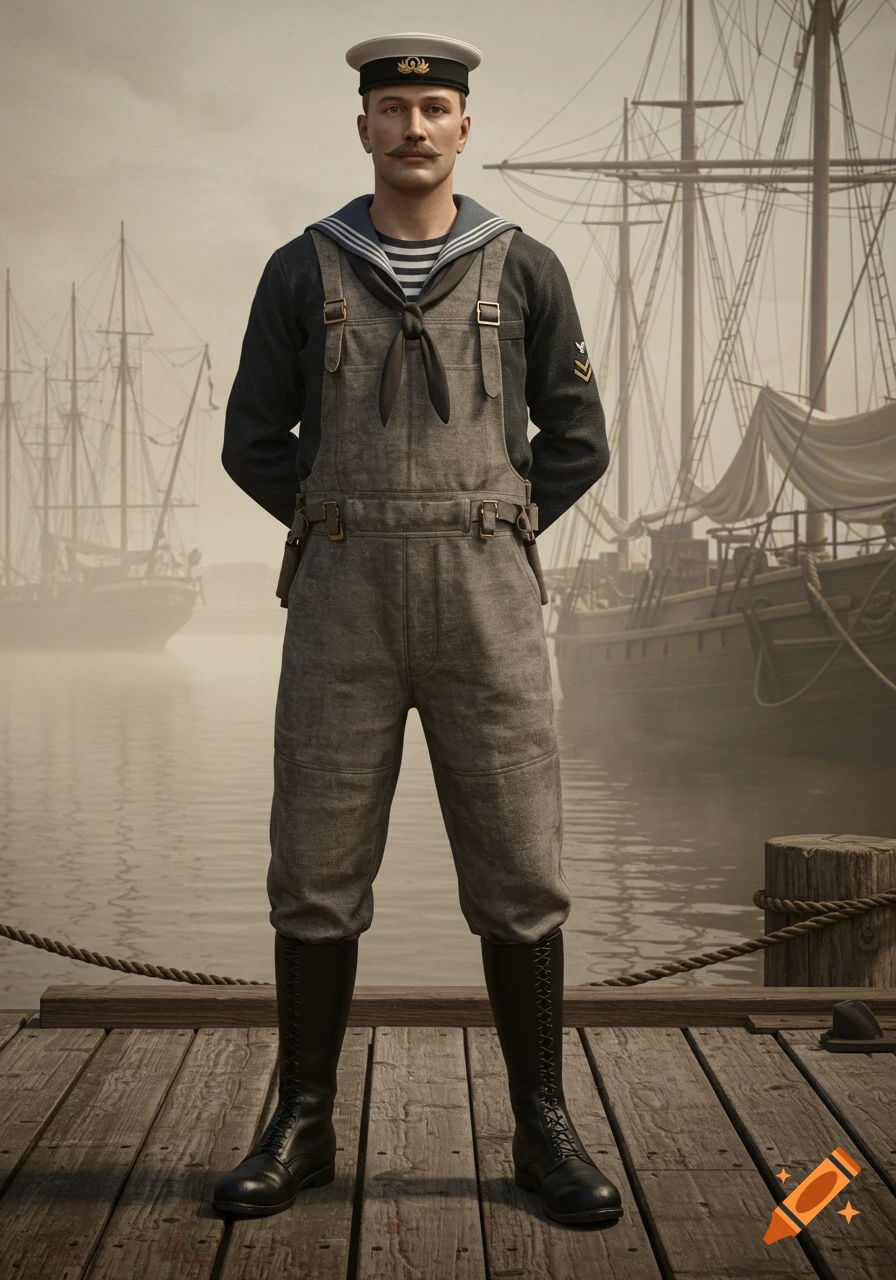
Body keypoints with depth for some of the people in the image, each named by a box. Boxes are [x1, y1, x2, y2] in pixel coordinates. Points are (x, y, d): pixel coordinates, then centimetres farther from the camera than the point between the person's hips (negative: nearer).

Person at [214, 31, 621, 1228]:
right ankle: (302, 1128, 13)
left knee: (518, 867, -2)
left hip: (484, 603, 0)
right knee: (317, 867, 0)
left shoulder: (526, 267, 7)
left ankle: (544, 1129, 10)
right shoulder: (301, 269, 8)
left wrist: (483, 541, 4)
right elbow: (255, 445, 10)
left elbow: (576, 440, 10)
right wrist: (359, 539, 4)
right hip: (345, 603, 1)